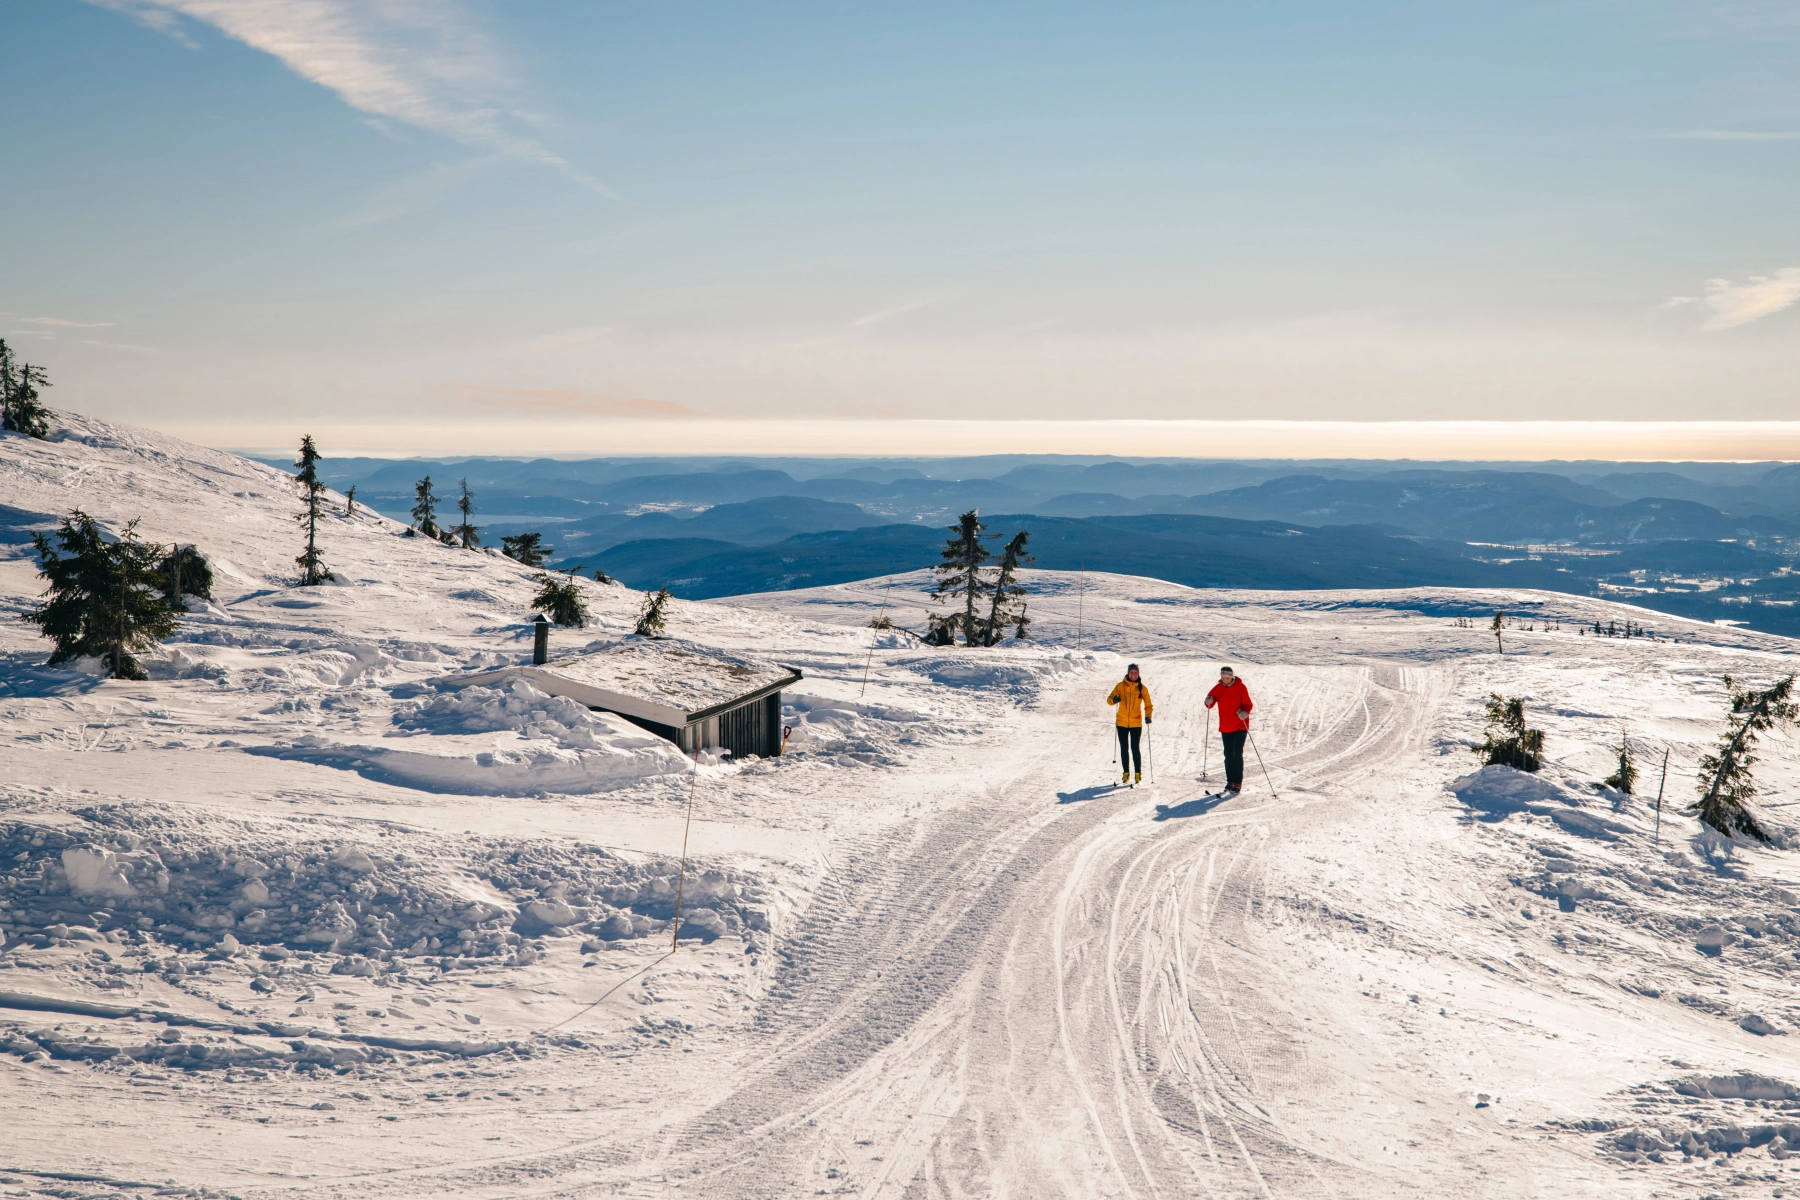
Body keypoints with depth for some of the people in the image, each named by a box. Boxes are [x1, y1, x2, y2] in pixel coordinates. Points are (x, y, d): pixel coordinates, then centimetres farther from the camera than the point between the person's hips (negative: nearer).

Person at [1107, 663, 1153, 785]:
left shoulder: (1142, 688, -1)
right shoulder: (1121, 686, 0)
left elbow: (1148, 705, 3)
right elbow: (1109, 699, 0)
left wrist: (1148, 716, -15)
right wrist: (1114, 700, -23)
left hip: (1136, 723, -2)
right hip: (1122, 723, 2)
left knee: (1135, 748, -2)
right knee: (1124, 749, 8)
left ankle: (1138, 773, 7)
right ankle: (1126, 773, 17)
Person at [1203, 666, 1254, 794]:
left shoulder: (1240, 687, -7)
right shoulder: (1218, 688, 2)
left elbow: (1248, 704, -5)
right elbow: (1210, 700, 0)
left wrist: (1244, 712, -26)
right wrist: (1209, 702, -24)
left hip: (1240, 726, -4)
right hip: (1225, 727, 4)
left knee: (1237, 754, -8)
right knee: (1228, 755, 9)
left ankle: (1237, 783, -3)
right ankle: (1230, 781, 19)